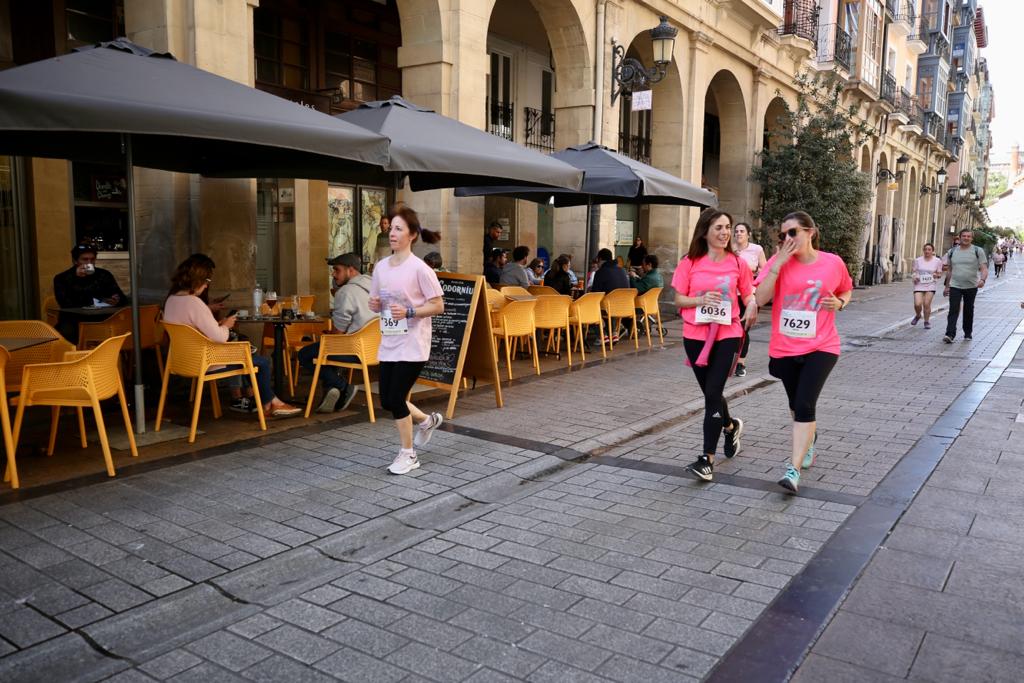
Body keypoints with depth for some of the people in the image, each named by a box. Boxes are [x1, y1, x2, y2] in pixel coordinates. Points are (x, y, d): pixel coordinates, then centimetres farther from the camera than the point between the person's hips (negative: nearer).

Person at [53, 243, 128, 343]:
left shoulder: (104, 275, 10)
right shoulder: (61, 278, 4)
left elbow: (123, 298, 5)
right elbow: (65, 303, -12)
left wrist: (117, 300, -20)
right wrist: (76, 279, -17)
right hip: (73, 321, -2)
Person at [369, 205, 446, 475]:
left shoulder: (420, 269, -13)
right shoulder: (381, 267, 5)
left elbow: (438, 306, -11)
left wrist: (409, 312, -23)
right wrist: (374, 304, -7)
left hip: (412, 345, -7)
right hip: (388, 344, 7)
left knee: (395, 399, -6)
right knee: (387, 401, 10)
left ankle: (408, 454, 16)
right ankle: (427, 420, 39)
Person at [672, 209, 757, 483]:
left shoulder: (737, 263, 0)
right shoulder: (690, 263, -2)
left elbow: (748, 295, 8)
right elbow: (678, 299, 0)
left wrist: (752, 306, -15)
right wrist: (701, 300, -19)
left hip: (727, 335, -1)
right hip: (695, 335, 2)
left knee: (713, 393, -10)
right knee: (710, 392, 14)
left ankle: (707, 458, -3)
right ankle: (731, 426, 45)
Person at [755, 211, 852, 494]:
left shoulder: (833, 263, -3)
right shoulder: (779, 261, -4)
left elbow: (846, 291, 16)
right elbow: (761, 299, -14)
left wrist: (839, 303, -6)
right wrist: (778, 263, -19)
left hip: (820, 348, -2)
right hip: (784, 348, 2)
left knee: (804, 405, -14)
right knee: (796, 405, 19)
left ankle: (794, 470, -12)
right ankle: (808, 441, 48)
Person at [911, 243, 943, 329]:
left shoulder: (937, 261, 2)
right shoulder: (918, 260, 4)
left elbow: (939, 274, 9)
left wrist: (937, 275, -14)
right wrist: (915, 277, -8)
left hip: (930, 286, 0)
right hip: (919, 285, 1)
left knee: (926, 304, -9)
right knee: (917, 304, -13)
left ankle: (927, 321, 13)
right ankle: (917, 316, 20)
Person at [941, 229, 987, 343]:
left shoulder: (978, 251, -1)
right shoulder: (952, 252, 7)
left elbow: (984, 268, -7)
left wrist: (982, 279, -26)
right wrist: (946, 286, 14)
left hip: (971, 287, -1)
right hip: (955, 286, 1)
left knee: (968, 311, 11)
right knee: (953, 311, -10)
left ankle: (968, 334, 24)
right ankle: (950, 335, -18)